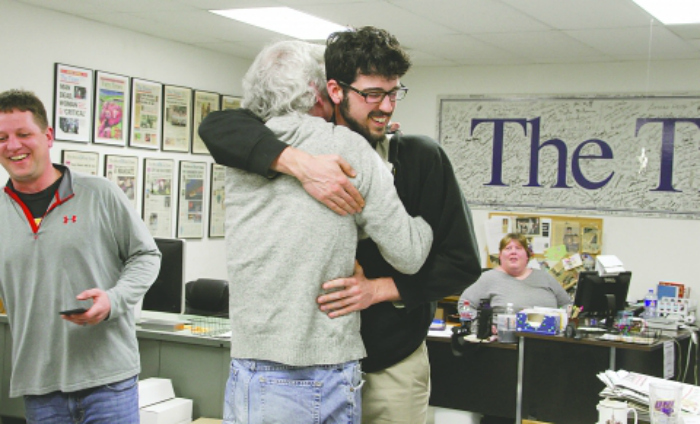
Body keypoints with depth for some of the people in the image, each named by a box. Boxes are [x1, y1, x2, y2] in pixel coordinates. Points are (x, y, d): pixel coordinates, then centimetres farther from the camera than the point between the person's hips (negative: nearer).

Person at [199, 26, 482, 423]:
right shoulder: (307, 144, -2)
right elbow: (218, 125, -18)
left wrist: (379, 289, -20)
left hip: (393, 364, -1)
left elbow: (462, 262, -7)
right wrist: (300, 163, -32)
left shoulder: (423, 157, -7)